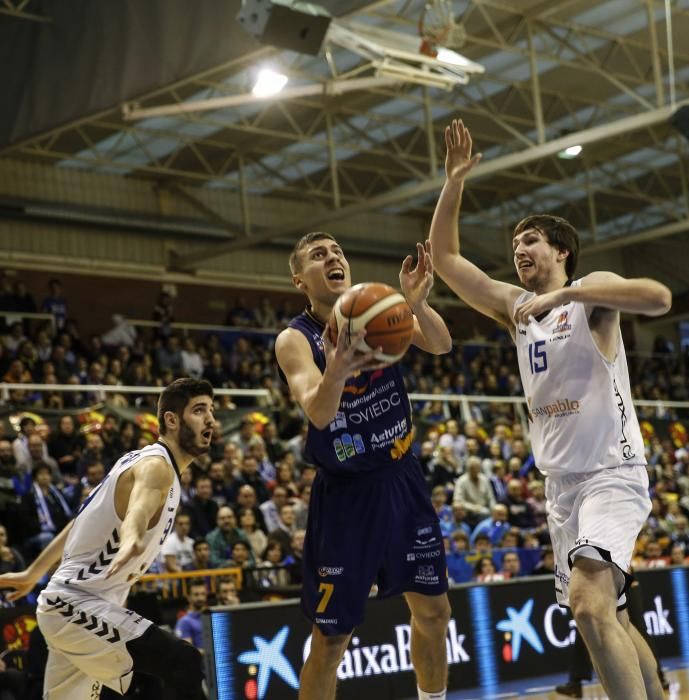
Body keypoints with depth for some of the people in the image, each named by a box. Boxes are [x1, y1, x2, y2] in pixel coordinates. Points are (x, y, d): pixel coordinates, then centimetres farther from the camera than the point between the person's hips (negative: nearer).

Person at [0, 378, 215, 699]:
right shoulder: (156, 465, -16)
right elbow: (138, 509, -40)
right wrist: (130, 541, -62)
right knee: (184, 663, -23)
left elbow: (84, 521, 22)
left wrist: (33, 573, 30)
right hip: (78, 604, -10)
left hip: (69, 601, 10)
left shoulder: (140, 458, 14)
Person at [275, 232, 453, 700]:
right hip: (346, 494, -4)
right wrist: (337, 371, -51)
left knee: (433, 611, 13)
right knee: (331, 639, -2)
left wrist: (417, 304, -38)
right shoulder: (295, 340, -12)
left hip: (403, 480, 4)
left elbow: (441, 346, -16)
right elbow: (318, 413, -29)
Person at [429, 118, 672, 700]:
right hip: (561, 481, 8)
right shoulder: (515, 306, 13)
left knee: (588, 602, -26)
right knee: (608, 617, 13)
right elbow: (445, 257, 11)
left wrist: (563, 293, -29)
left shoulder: (592, 290, -5)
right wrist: (454, 180, 2)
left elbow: (660, 298, -27)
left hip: (612, 473, -8)